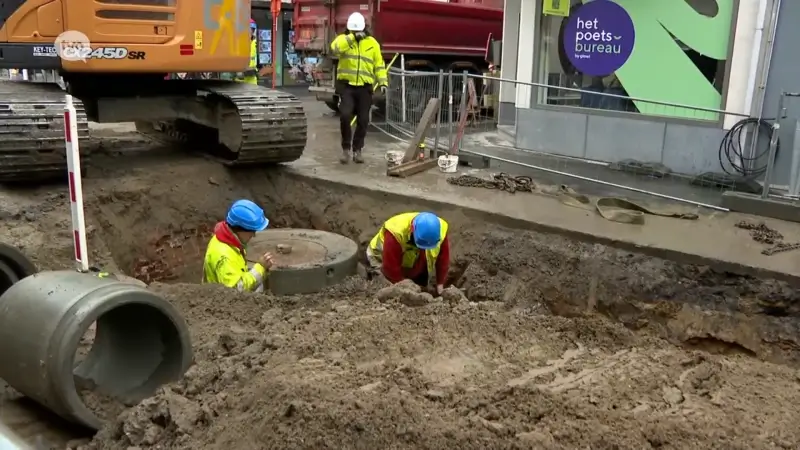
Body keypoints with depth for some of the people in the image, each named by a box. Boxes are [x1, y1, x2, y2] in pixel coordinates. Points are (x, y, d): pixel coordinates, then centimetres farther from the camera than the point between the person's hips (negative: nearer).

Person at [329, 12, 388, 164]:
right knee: (345, 115, -16)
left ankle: (357, 150, 18)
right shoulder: (343, 39, 3)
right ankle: (346, 148, 2)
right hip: (346, 85, -2)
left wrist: (383, 82, -4)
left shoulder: (372, 43, 8)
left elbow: (379, 64, 8)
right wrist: (352, 37, -25)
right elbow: (335, 48, -20)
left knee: (363, 120, 4)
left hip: (364, 87, 2)